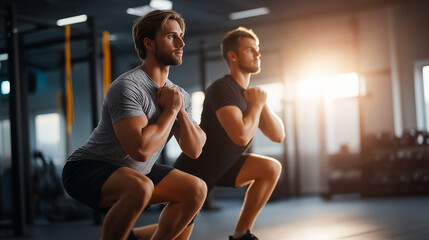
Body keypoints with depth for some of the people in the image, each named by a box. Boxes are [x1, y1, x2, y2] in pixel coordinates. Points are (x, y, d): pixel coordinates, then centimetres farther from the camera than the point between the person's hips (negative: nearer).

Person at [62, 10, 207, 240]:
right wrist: (170, 110, -21)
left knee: (196, 189, 2)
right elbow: (141, 149, -35)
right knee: (141, 187, -36)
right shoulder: (127, 87, -24)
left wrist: (181, 111, -12)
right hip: (86, 169, -9)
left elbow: (194, 150, 4)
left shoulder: (179, 95, 4)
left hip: (133, 172, 9)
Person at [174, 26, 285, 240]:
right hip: (193, 169, -8)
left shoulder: (251, 94, 6)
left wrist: (261, 103, -11)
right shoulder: (222, 89, -22)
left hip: (221, 166, 8)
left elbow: (278, 135, 2)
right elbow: (241, 136, -35)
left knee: (272, 168, -8)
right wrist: (257, 104, -19)